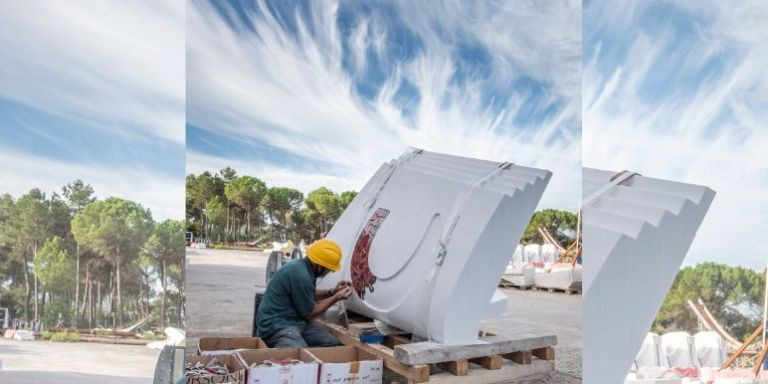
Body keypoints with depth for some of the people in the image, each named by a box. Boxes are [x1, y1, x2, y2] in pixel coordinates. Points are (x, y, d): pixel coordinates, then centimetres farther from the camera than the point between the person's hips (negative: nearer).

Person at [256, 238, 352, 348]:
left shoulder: (303, 265, 3)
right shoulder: (301, 275, -25)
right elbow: (310, 314, -13)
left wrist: (332, 292, 9)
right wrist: (337, 297, -5)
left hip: (295, 320, 10)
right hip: (276, 325, -10)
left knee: (333, 343, -2)